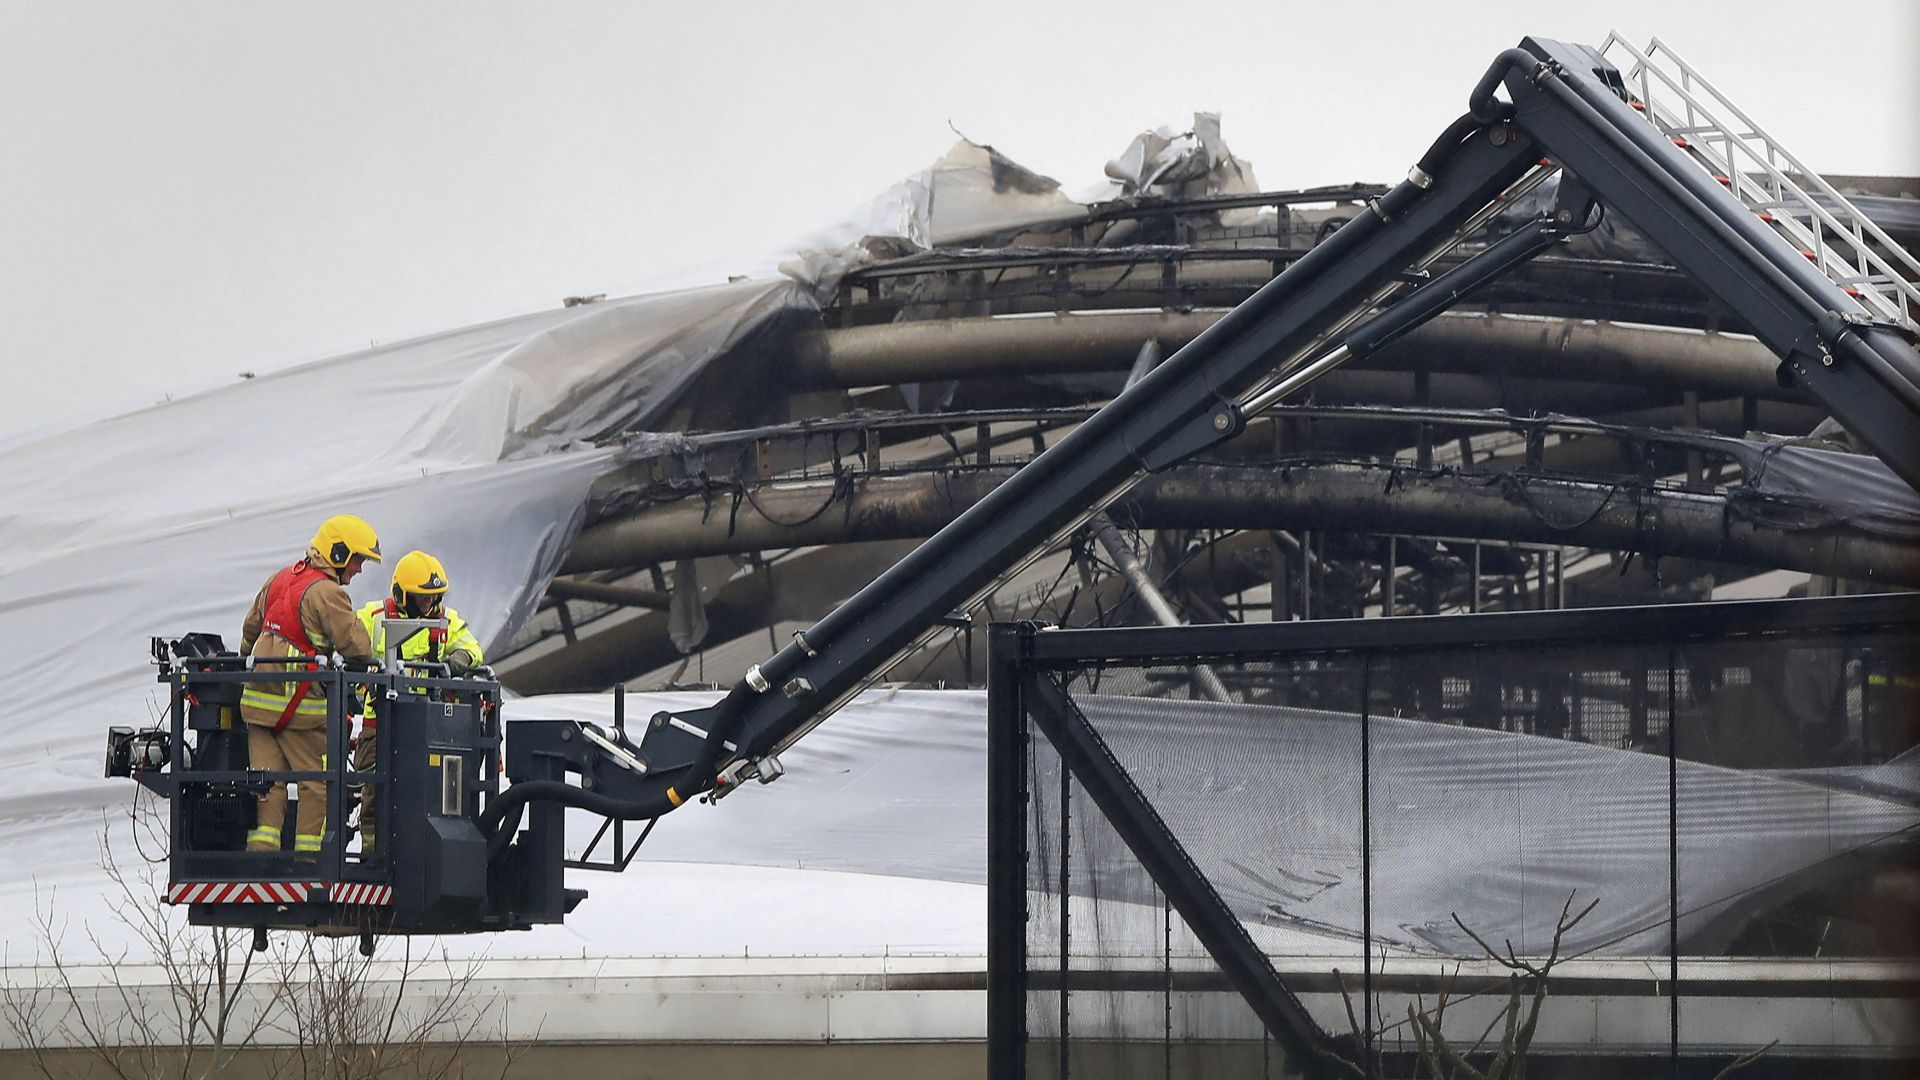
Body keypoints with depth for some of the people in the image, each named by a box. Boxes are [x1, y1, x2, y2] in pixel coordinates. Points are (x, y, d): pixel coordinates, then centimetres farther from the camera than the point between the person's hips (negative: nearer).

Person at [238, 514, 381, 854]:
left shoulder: (279, 580, 13)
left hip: (256, 699, 7)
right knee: (317, 783, 2)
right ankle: (309, 855, 2)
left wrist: (248, 662, 37)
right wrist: (364, 664, 6)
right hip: (298, 705, -7)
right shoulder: (327, 593, -12)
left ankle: (261, 850, 0)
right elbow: (357, 647, -15)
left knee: (267, 782, 7)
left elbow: (250, 630, 23)